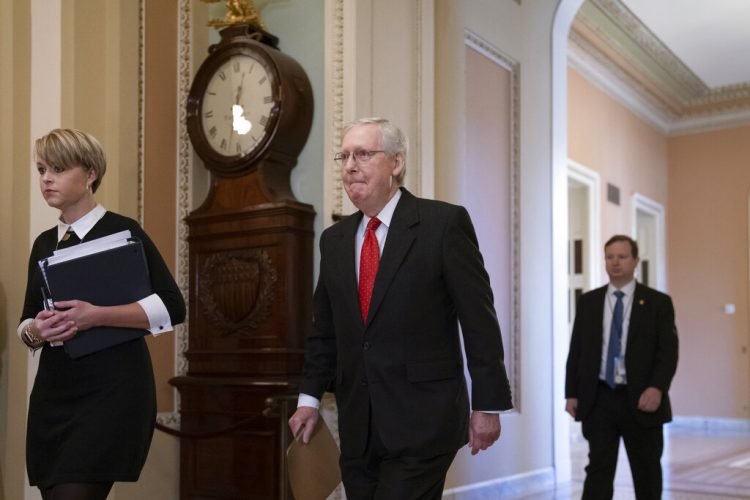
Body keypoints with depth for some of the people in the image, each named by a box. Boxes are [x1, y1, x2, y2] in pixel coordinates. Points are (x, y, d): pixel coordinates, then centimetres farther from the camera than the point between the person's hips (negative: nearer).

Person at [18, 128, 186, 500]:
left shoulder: (122, 231, -5)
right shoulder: (43, 243, 13)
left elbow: (172, 307, -12)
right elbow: (26, 321, 20)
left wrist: (96, 316, -21)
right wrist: (36, 331, -4)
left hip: (112, 390, -6)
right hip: (53, 392, 6)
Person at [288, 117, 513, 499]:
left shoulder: (444, 223, -6)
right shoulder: (334, 239, 11)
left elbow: (479, 320, -7)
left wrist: (488, 405, -7)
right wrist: (309, 397, 10)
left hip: (422, 424, -5)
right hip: (358, 429, 5)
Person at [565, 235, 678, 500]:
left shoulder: (658, 302, 2)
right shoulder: (588, 301, 9)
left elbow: (668, 351, -6)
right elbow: (576, 350, 9)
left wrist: (657, 387, -21)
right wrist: (571, 393, 2)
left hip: (641, 400, -1)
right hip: (598, 399, 1)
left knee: (647, 473, 11)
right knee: (598, 470, 0)